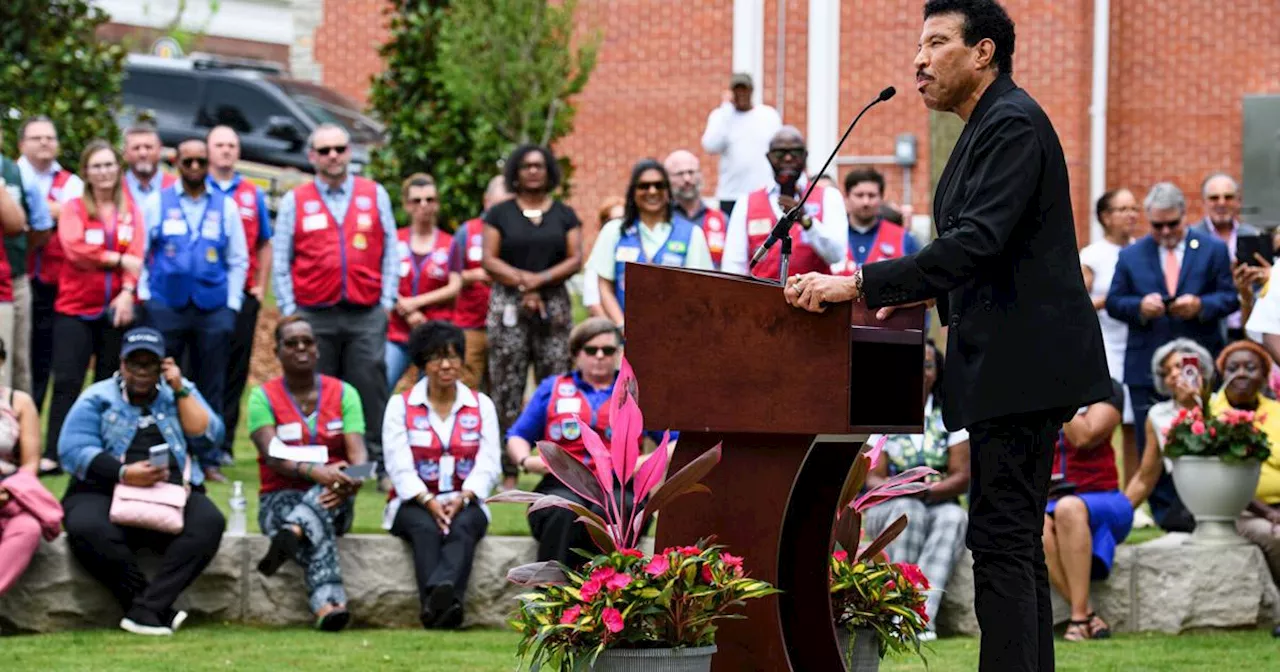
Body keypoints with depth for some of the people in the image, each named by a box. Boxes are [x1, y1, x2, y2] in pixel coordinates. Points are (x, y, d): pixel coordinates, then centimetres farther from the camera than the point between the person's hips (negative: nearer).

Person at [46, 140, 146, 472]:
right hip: (75, 309, -2)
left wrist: (127, 291, -18)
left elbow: (136, 254, -3)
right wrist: (118, 260, -12)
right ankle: (53, 453, -10)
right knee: (67, 382, -9)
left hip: (116, 309, 2)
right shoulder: (74, 208, 2)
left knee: (110, 383, 7)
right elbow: (74, 248, -13)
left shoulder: (131, 209, 8)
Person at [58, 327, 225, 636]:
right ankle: (162, 611, -29)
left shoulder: (182, 393, 18)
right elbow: (73, 451, -3)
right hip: (106, 493, -2)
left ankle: (147, 609, -35)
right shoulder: (97, 398, 10)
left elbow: (207, 436, 3)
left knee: (209, 522, -30)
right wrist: (123, 474, -16)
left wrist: (179, 390, -1)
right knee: (87, 530, -35)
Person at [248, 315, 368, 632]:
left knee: (330, 496, -38)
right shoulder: (263, 397, 2)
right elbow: (272, 455, -15)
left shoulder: (343, 393, 8)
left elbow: (357, 451, -6)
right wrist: (314, 471, -35)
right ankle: (328, 605, -65)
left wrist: (354, 479, -31)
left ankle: (289, 536, -67)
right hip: (281, 497, -2)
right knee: (319, 534, -38)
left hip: (331, 498, 2)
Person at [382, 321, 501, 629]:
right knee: (426, 529, -35)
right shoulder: (400, 405, 7)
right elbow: (399, 466, -5)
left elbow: (489, 465, 0)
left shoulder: (482, 405, 12)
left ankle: (443, 591, -62)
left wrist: (461, 499, -18)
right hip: (414, 503, -1)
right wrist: (429, 502, -21)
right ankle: (440, 604, -57)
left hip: (465, 503, 1)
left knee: (463, 527, -34)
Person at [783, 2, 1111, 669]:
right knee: (1015, 541, 12)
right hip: (1014, 364, 11)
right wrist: (909, 296, 16)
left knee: (1001, 540, -12)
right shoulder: (991, 126, 18)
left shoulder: (1013, 124, -14)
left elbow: (978, 241, -25)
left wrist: (861, 284, -27)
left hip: (1020, 359, -11)